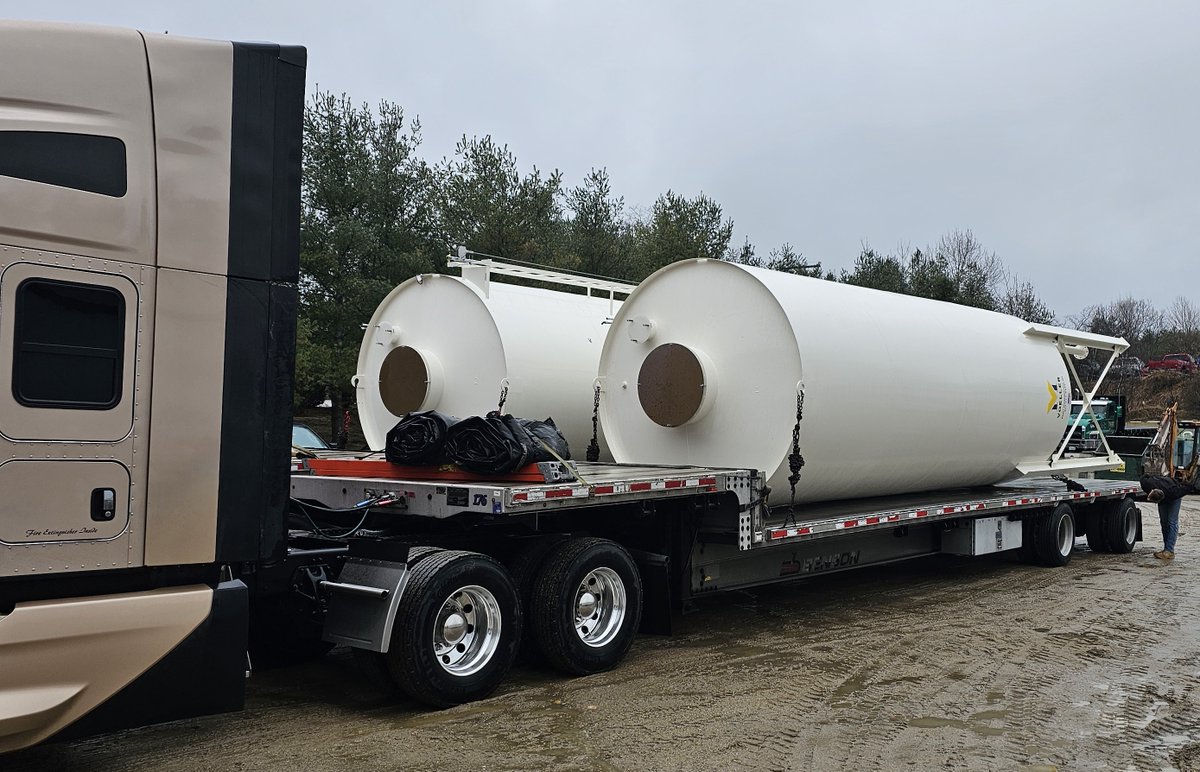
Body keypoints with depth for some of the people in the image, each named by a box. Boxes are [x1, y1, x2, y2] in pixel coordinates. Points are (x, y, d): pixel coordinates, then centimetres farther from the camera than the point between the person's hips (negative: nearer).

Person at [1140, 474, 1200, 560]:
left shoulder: (1174, 492, -44)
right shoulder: (1146, 483, -37)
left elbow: (1187, 487, -27)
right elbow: (1147, 476, -12)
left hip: (1174, 499, -5)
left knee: (1172, 522, -13)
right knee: (1164, 522, 1)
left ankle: (1169, 551, -18)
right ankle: (1166, 549, 6)